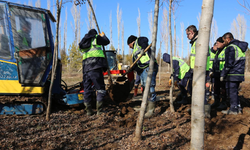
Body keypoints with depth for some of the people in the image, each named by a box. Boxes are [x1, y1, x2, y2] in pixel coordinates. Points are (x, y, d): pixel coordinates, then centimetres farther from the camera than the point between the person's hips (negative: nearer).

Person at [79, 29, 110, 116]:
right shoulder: (96, 38, 9)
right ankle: (99, 110, -9)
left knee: (87, 89, 9)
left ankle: (88, 111, 10)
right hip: (95, 66, -6)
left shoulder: (83, 42, 25)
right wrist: (103, 35, 42)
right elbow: (106, 42, 19)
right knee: (100, 89, -3)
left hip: (85, 67, 6)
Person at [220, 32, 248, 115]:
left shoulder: (230, 48, -13)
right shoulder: (241, 47, 17)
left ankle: (233, 109, 6)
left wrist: (223, 74, -11)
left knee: (231, 92, 0)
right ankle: (238, 108, 22)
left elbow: (229, 64, -18)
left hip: (232, 74, -9)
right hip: (240, 74, 9)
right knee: (234, 92, 18)